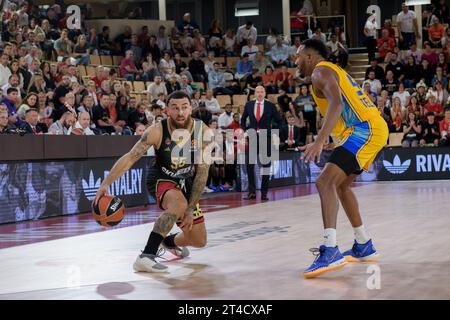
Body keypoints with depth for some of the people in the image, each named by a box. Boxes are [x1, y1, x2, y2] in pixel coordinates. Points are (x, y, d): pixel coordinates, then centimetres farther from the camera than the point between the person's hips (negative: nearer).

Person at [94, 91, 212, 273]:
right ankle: (146, 256, -38)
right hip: (161, 180, -4)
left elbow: (202, 172, -16)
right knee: (179, 203, -39)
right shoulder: (157, 131, -23)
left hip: (187, 183, 4)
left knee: (199, 241, 10)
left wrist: (191, 209, -19)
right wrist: (105, 184, -28)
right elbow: (130, 157, -20)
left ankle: (170, 241, 45)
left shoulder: (202, 132, -19)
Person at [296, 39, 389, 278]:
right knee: (341, 185, 23)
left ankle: (330, 251, -32)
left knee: (325, 183, -20)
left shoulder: (321, 71, -6)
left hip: (365, 130, -11)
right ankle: (364, 247, 29)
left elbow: (336, 104, -24)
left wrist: (320, 141, -34)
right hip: (373, 129, 11)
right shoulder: (333, 71, 26)